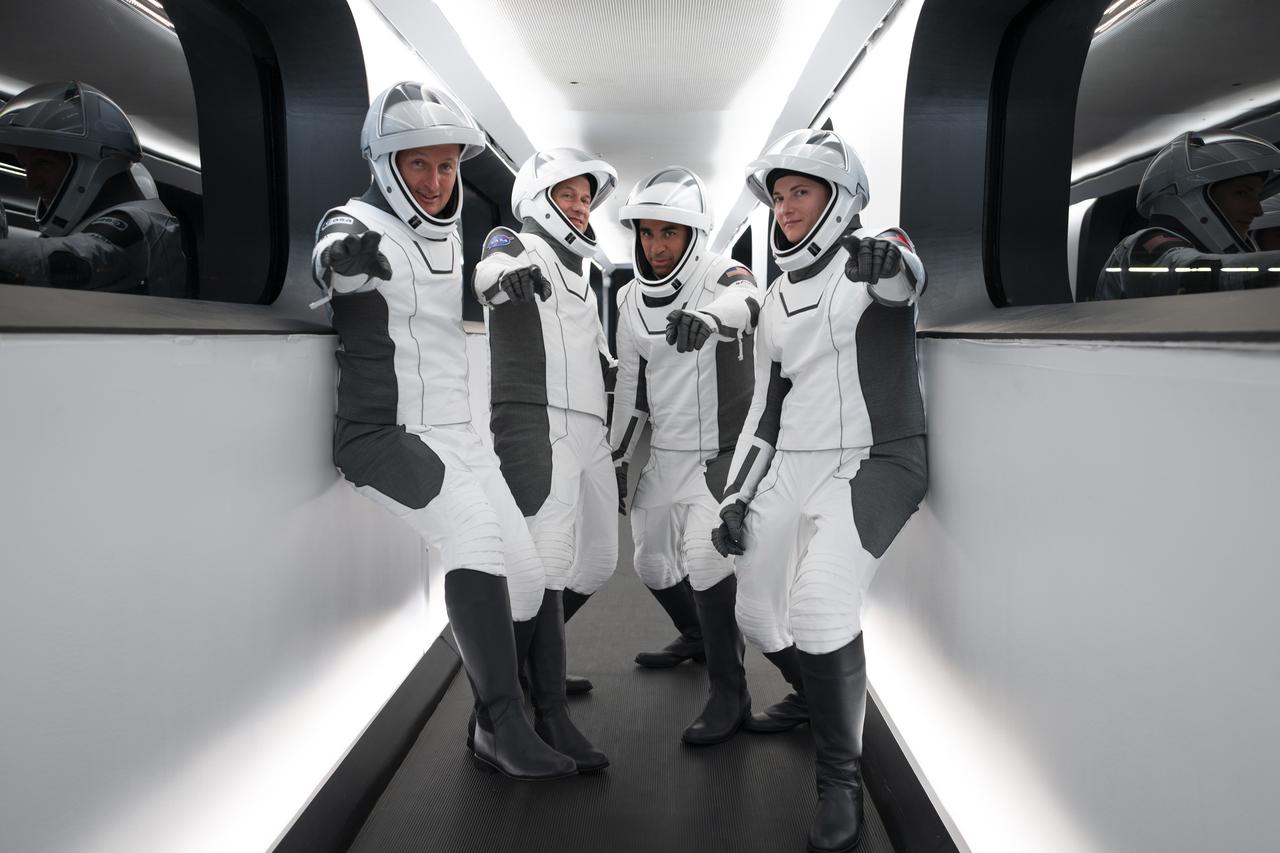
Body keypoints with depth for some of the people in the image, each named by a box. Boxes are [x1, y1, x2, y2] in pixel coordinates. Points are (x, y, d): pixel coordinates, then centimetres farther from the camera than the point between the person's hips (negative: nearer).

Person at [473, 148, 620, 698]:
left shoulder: (580, 281, 29)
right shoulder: (516, 245, 4)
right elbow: (491, 268, -23)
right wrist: (507, 272, -45)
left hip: (589, 430, 9)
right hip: (537, 422, -9)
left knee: (598, 560, 13)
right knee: (548, 559, -19)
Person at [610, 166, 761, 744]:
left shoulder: (724, 278, -15)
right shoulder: (632, 301, 4)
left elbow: (746, 301, -41)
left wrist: (709, 315, -64)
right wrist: (618, 459, 14)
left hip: (724, 451, -7)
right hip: (667, 453, 7)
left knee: (705, 553, -24)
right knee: (651, 561, 15)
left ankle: (729, 695, -11)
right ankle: (696, 636, 46)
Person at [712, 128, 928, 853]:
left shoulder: (875, 257, -3)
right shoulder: (778, 299, 17)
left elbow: (905, 276, -29)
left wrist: (889, 263, -53)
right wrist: (736, 495, 14)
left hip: (874, 461, -7)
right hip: (792, 467, 7)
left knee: (821, 600, -25)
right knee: (759, 616, 7)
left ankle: (842, 779, -9)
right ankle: (824, 705, 37)